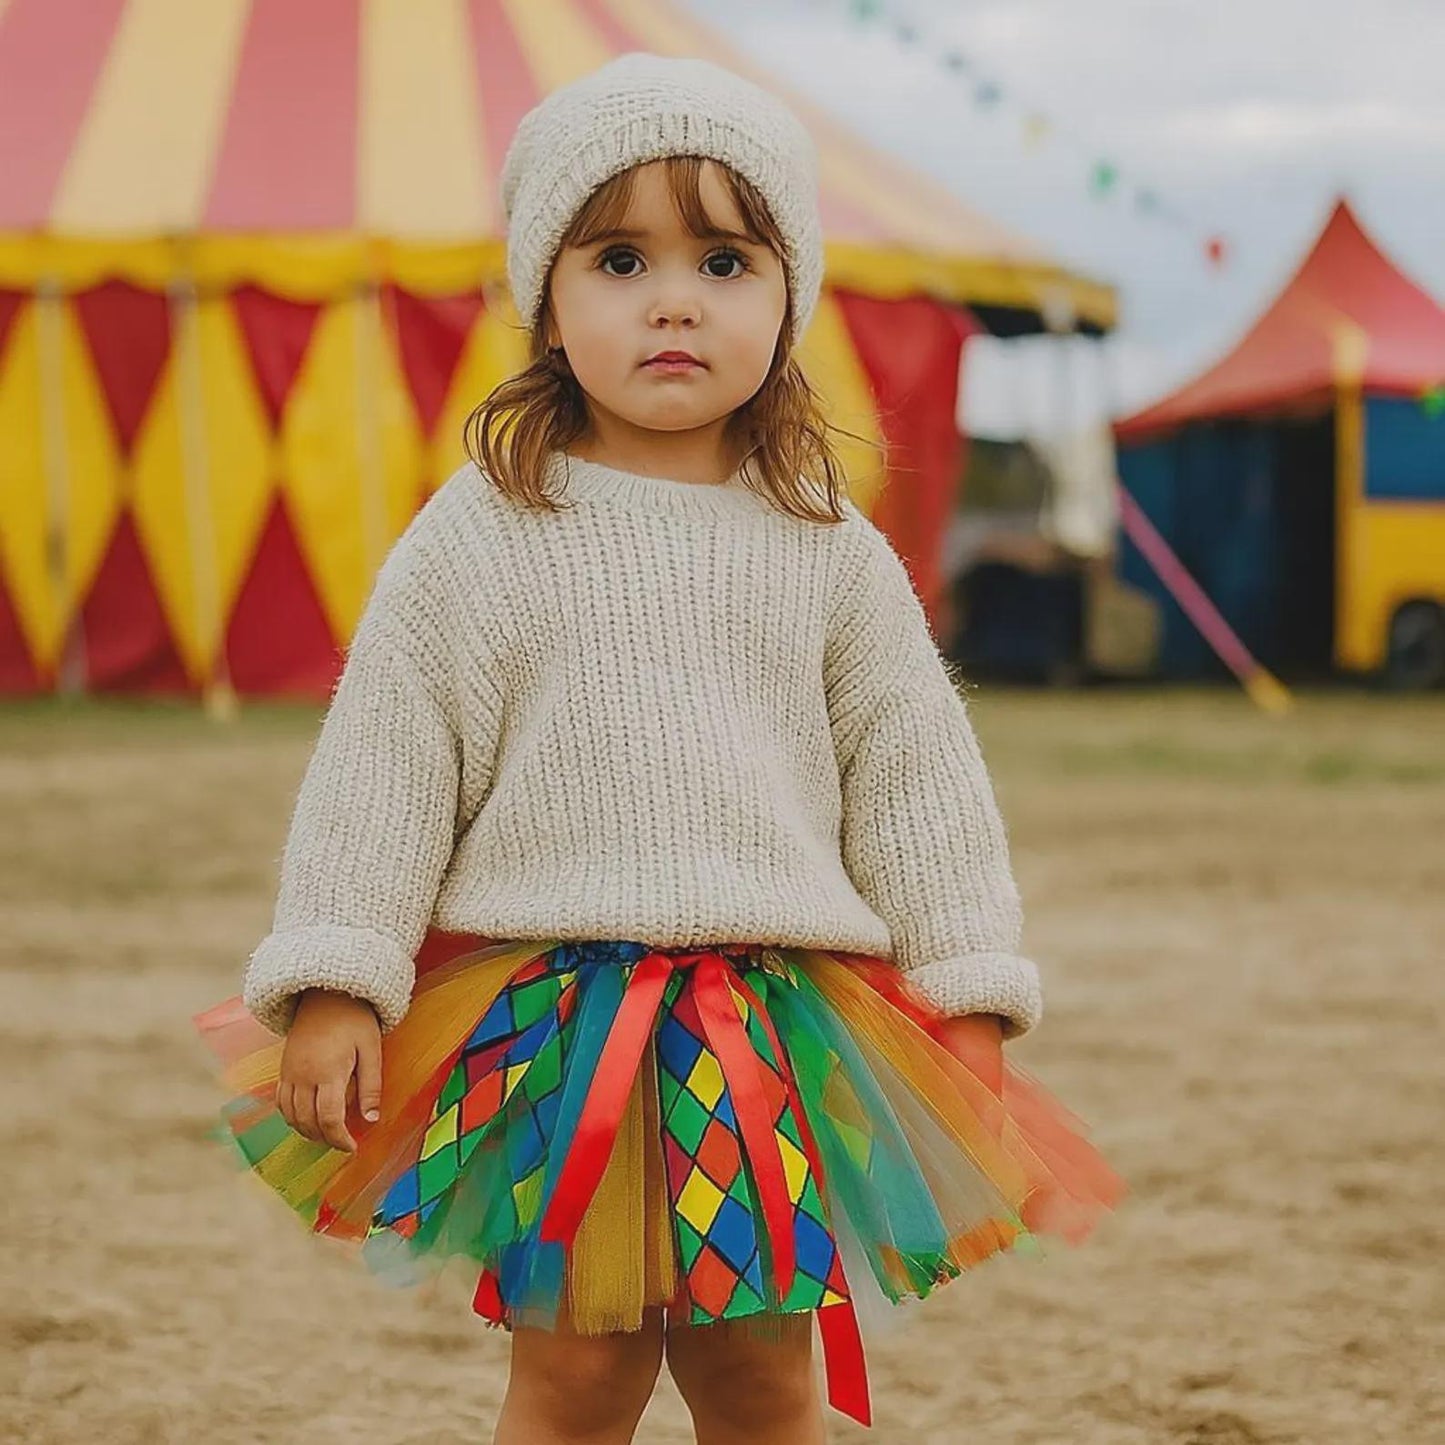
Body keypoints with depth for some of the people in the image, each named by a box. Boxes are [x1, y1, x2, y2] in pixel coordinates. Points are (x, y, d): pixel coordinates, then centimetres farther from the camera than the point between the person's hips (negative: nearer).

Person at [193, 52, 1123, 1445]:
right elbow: (384, 764, -1)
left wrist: (968, 1001, 7)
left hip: (777, 1030, 2)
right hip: (547, 1017, -2)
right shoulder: (480, 536, -2)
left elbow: (914, 770, 9)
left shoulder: (830, 550, 4)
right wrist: (332, 985, -5)